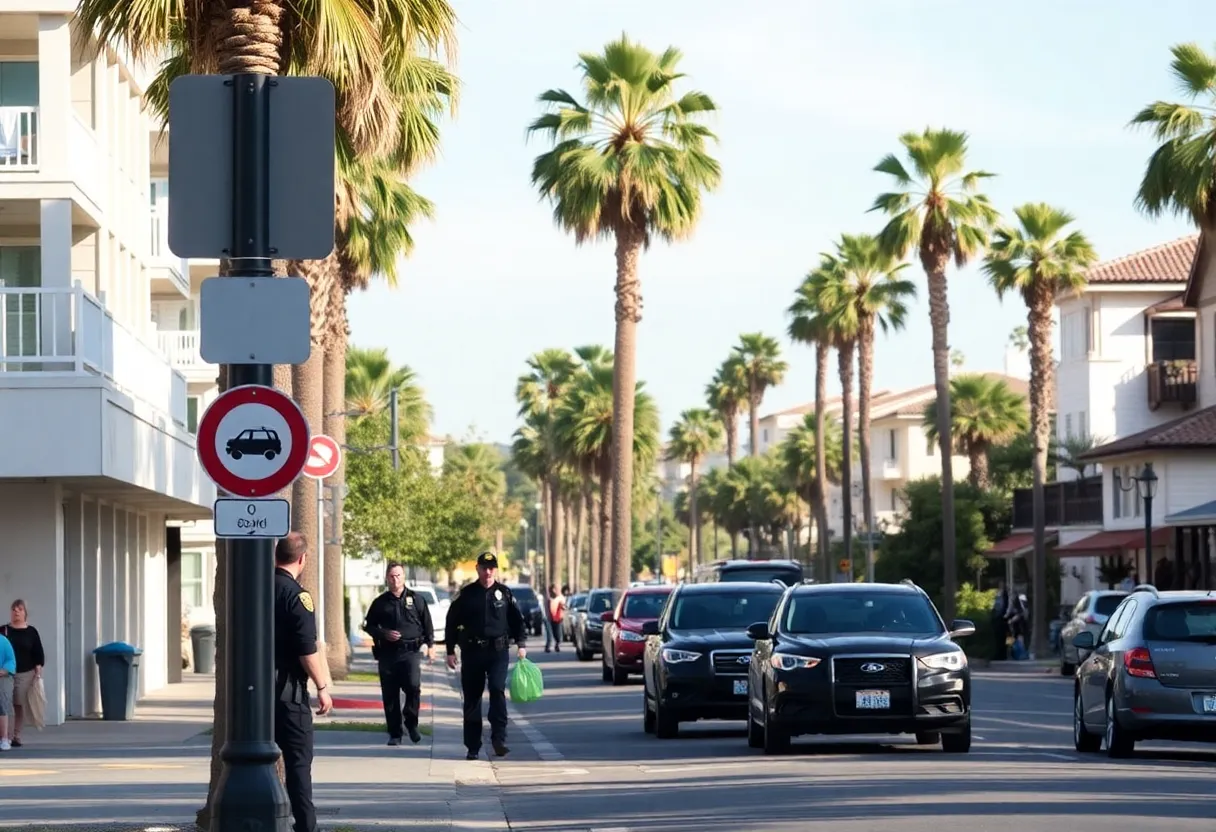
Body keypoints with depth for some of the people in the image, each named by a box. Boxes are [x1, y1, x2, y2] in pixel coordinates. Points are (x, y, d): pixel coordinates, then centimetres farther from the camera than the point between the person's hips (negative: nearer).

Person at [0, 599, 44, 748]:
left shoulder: (31, 632, 6)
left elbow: (39, 654, 6)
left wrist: (38, 673, -4)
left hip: (25, 674, 0)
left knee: (20, 705, 1)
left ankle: (16, 736, 7)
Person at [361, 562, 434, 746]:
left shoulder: (416, 599, 7)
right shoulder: (380, 603, 9)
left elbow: (427, 623, 13)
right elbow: (369, 626, 13)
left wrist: (429, 644, 11)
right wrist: (384, 634, -4)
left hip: (411, 652, -2)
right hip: (387, 653, 2)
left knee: (413, 687, -19)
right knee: (390, 695, 2)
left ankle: (411, 723, 3)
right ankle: (395, 733, 11)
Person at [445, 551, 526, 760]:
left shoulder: (504, 593, 5)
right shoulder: (466, 594, 4)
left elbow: (517, 619, 12)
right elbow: (452, 622, 7)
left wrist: (520, 644, 1)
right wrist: (450, 651, 4)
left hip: (498, 651, -1)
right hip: (471, 651, 1)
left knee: (498, 690, -19)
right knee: (472, 698, 4)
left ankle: (499, 739, -17)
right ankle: (472, 746, 11)